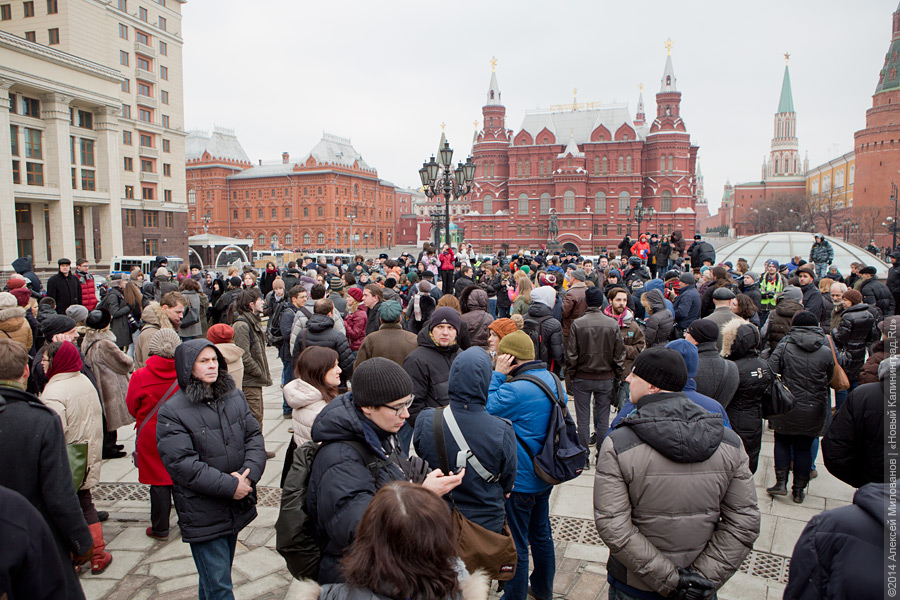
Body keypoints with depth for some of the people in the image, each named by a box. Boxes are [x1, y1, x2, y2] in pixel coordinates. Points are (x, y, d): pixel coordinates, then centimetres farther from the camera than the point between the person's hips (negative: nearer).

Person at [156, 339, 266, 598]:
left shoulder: (234, 397, 4)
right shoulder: (172, 412, -12)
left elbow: (254, 437, 3)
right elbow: (181, 464, -19)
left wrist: (248, 474, -15)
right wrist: (229, 486, -21)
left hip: (237, 505, 5)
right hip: (203, 515, -5)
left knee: (217, 576, 23)